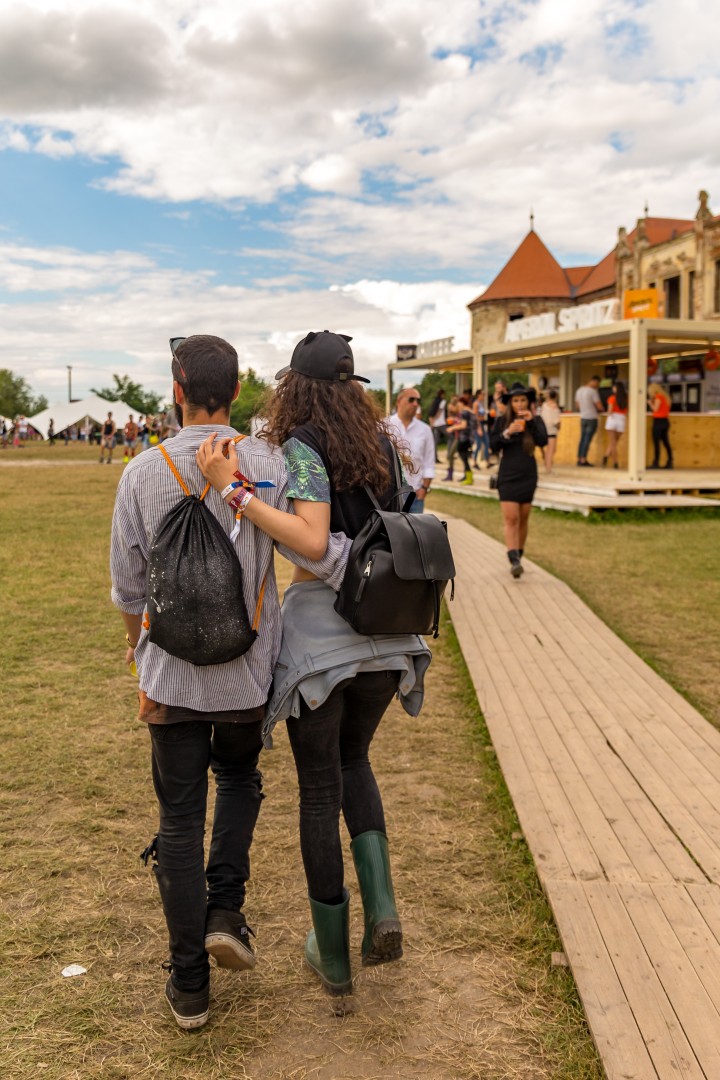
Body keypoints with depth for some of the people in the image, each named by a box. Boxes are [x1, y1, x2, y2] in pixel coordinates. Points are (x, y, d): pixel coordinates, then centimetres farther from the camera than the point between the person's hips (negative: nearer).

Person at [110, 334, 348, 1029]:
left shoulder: (143, 473, -7)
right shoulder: (267, 466, -9)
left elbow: (127, 587, 0)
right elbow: (316, 555, -17)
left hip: (173, 672, 0)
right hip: (248, 671, 1)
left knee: (180, 820, 11)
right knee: (238, 777, 29)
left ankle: (188, 984, 19)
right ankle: (225, 912, 15)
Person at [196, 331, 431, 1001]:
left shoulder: (302, 446, -9)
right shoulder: (382, 440, 7)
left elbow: (313, 541, -23)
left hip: (318, 630, -5)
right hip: (385, 627, 5)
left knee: (318, 790, 9)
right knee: (353, 758, 27)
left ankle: (333, 956, 21)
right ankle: (381, 905, 10)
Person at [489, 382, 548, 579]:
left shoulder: (535, 420, 3)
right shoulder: (502, 420, 2)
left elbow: (543, 441, -12)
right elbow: (493, 445, -4)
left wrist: (531, 422, -21)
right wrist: (507, 433, -19)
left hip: (528, 475, 2)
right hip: (507, 475, -2)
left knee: (523, 519, 9)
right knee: (510, 518, -12)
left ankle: (518, 557, 23)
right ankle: (514, 561, -20)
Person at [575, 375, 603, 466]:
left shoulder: (579, 391, 10)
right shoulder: (593, 391, -13)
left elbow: (577, 405, 19)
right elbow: (599, 406, -12)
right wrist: (601, 409, 9)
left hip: (582, 418, 7)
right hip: (592, 418, -7)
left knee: (582, 438, 10)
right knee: (588, 439, -7)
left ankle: (579, 459, 9)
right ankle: (583, 460, -9)